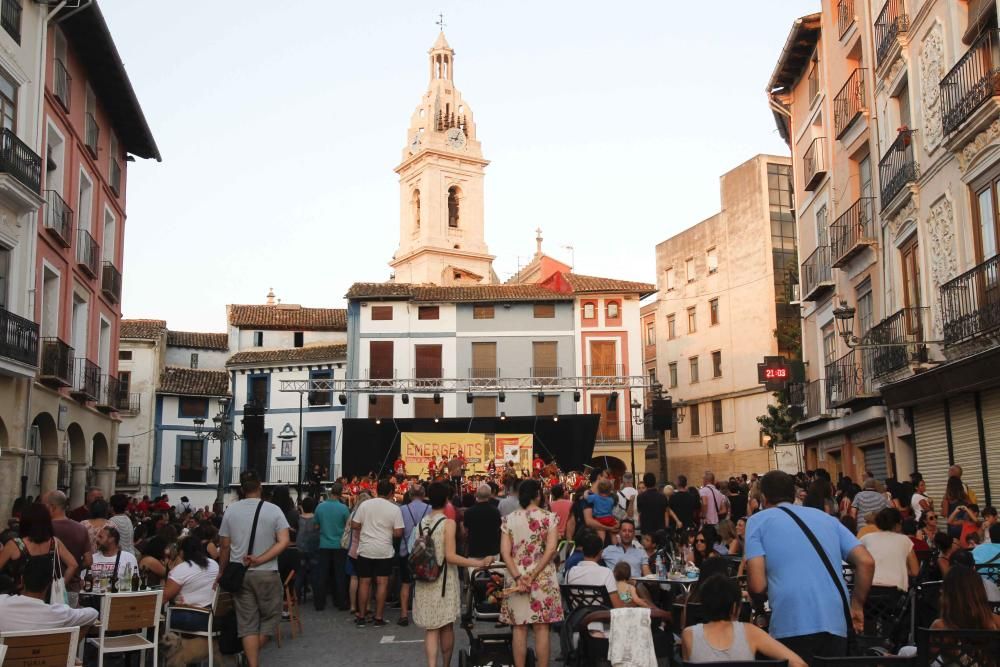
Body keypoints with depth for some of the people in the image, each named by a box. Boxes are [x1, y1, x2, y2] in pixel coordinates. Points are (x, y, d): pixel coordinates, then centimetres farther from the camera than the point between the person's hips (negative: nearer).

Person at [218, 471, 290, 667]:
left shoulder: (230, 510, 0)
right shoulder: (273, 510, -5)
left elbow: (225, 546, 3)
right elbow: (284, 542, -14)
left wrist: (222, 572, 15)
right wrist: (259, 560, -12)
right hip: (266, 573, -2)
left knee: (247, 621, 6)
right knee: (270, 615, 15)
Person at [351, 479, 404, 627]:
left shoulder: (365, 505, -3)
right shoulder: (394, 509, -7)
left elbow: (354, 525, -1)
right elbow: (398, 533, -9)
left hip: (365, 550, 2)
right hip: (384, 551, -2)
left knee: (364, 583, 8)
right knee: (382, 583, 4)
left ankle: (361, 617, 14)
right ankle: (378, 618, 6)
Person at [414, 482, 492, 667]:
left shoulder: (420, 523, 4)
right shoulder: (448, 523, -12)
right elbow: (450, 557, -18)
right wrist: (480, 563, -17)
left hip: (424, 581, 4)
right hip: (443, 581, -4)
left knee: (430, 628, 6)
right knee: (446, 626, 13)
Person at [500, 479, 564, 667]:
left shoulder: (509, 519, 2)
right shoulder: (549, 517, -3)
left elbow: (505, 552, -5)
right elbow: (551, 550, -12)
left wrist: (518, 578, -9)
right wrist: (533, 576, -11)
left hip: (516, 578, 2)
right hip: (543, 579, -1)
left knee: (519, 628, 7)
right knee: (541, 628, 3)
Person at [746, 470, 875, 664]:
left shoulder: (758, 521, 9)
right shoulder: (826, 517, 22)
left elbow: (758, 585, -2)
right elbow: (866, 562, 12)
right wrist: (857, 605, 22)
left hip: (791, 626, -4)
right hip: (835, 622, 5)